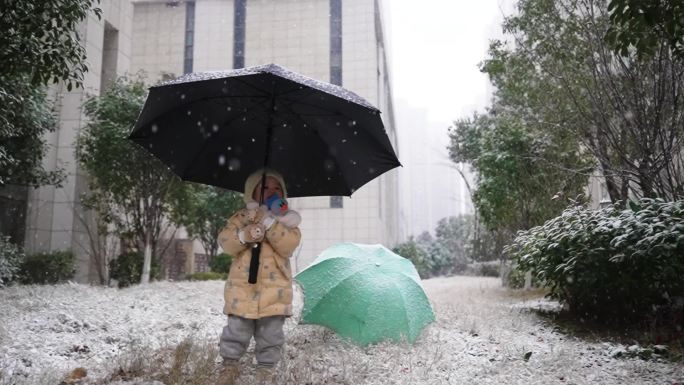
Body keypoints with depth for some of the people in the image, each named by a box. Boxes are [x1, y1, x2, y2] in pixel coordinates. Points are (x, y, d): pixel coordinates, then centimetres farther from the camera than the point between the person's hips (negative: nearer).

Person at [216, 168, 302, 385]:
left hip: (274, 288, 0)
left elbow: (289, 245, -13)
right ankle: (229, 364, 25)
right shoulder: (241, 218, 7)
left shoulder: (287, 220, 4)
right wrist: (245, 235, -23)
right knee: (236, 331, 6)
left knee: (270, 335, 7)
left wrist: (268, 221, -21)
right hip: (242, 286, 0)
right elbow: (225, 242, -3)